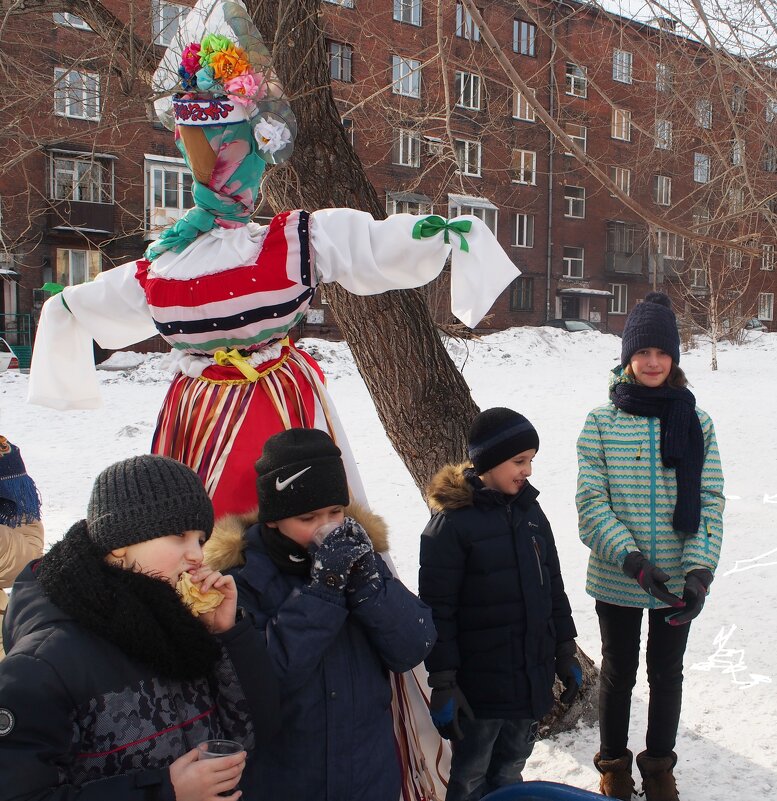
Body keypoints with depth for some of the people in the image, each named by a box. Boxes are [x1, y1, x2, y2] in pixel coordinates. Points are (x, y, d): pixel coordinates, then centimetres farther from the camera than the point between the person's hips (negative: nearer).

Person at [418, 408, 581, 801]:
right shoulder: (451, 522, -15)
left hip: (531, 677, 6)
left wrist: (566, 653, 15)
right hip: (480, 683, -6)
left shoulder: (528, 510, 6)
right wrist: (443, 683, -14)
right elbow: (437, 610, -14)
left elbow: (553, 587, 14)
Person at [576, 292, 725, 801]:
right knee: (619, 673, 16)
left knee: (667, 674, 17)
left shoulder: (696, 422, -3)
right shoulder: (602, 422, -7)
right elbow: (591, 505, -11)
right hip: (616, 581, -1)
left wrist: (700, 572, -17)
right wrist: (634, 562, -22)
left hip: (680, 582, 1)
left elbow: (710, 504, -4)